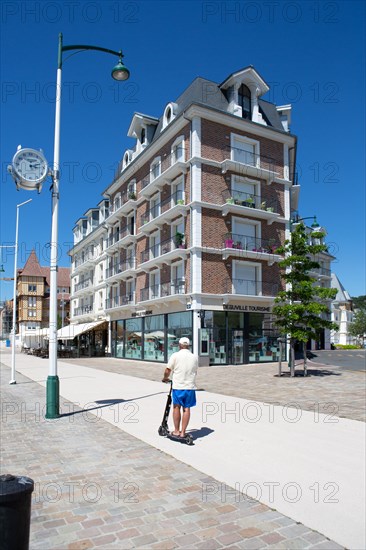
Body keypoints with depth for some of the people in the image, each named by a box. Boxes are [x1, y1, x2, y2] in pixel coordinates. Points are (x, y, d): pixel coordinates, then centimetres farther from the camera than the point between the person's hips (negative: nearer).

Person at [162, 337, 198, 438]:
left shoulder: (175, 355, -8)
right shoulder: (194, 357, 5)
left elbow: (167, 371, -6)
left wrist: (165, 378, 15)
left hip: (178, 386, -2)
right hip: (190, 386, 2)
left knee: (176, 408, 11)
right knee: (186, 409, 8)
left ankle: (176, 431, 17)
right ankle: (183, 432, 11)